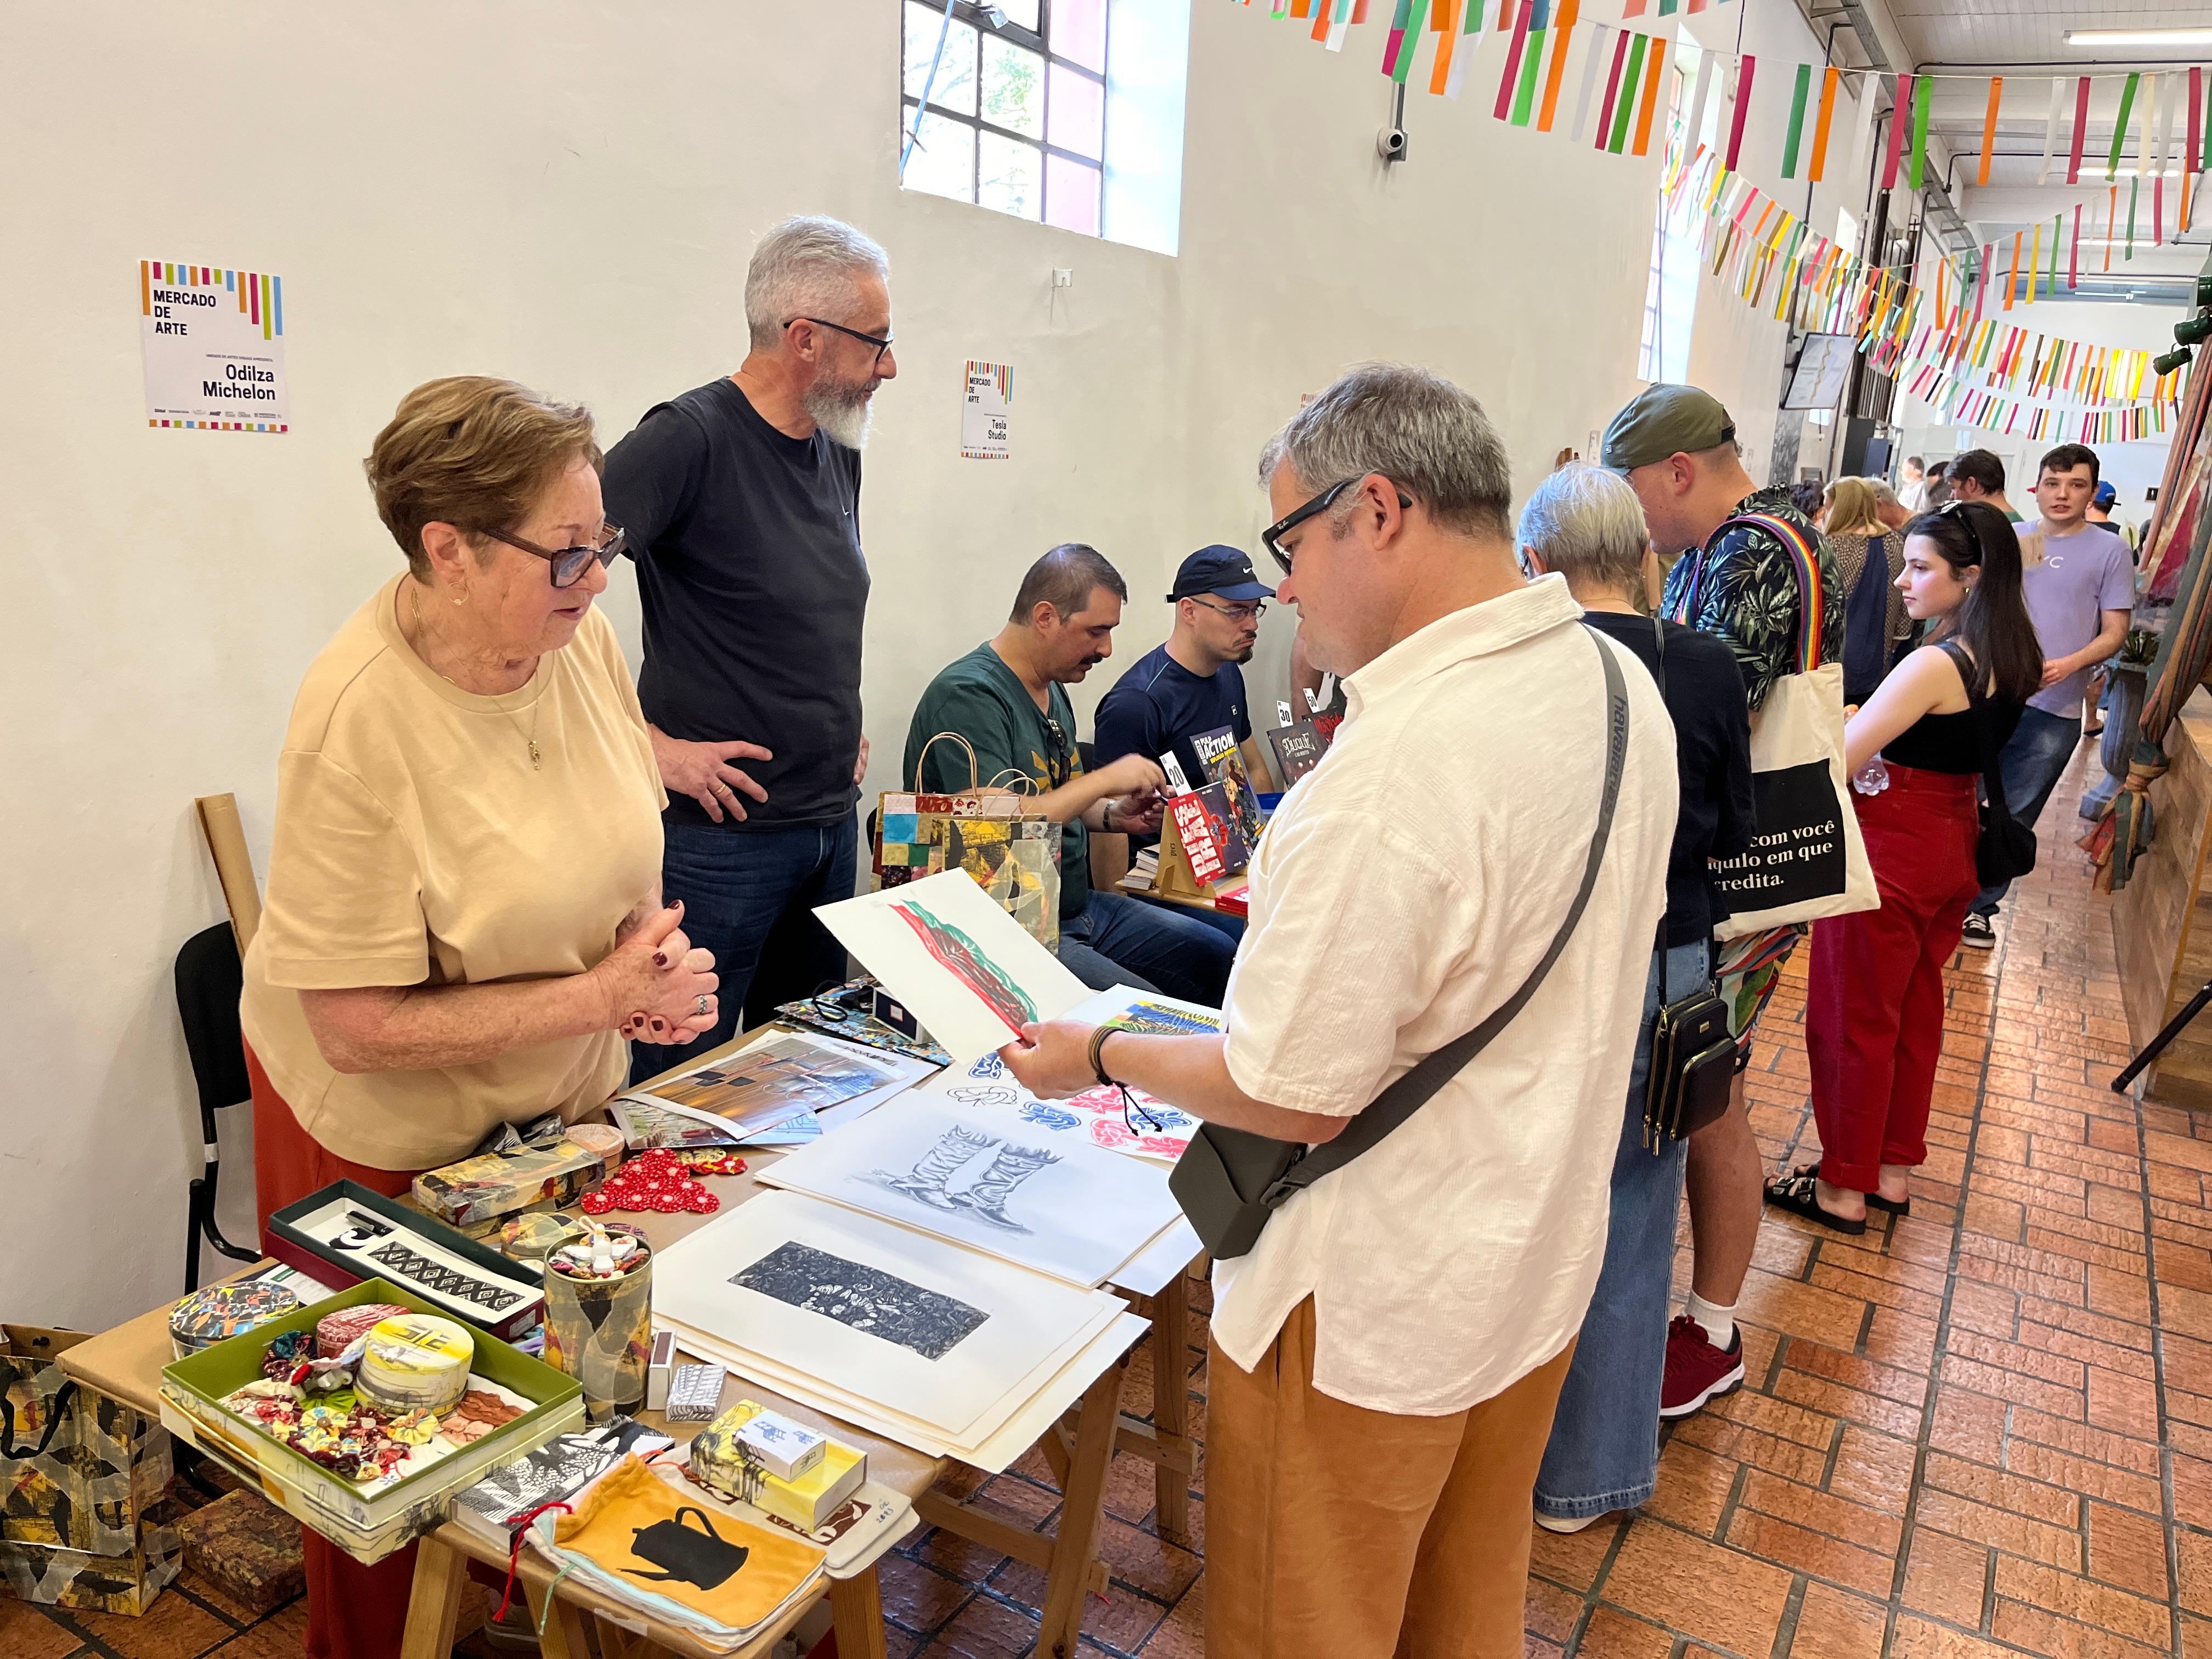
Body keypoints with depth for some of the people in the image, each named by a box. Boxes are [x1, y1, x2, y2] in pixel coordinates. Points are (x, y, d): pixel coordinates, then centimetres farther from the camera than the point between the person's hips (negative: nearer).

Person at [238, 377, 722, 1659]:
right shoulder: (359, 726, -29)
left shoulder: (581, 635, -11)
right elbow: (362, 1029, -24)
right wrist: (604, 995, -24)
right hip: (393, 1130, -5)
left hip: (565, 1089, 5)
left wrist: (656, 956, -11)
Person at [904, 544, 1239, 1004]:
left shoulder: (1052, 689, 12)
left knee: (1220, 958, 6)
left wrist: (1114, 815, 4)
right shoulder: (969, 695, -18)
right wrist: (1103, 781, -21)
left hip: (1077, 907, 10)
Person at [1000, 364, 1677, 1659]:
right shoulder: (1621, 685, -3)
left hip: (1378, 1315, -8)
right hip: (1544, 1262, 8)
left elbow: (1297, 1097, -25)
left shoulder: (1390, 773, -32)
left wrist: (1101, 1055, -9)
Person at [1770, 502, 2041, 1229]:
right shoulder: (2009, 659, 2)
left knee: (1854, 1020, 5)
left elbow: (1836, 763, -27)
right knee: (1915, 1012, 18)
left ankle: (1844, 1189, 17)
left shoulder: (1934, 664, -24)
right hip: (1954, 842, 9)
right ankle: (1895, 1170, 31)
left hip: (1892, 850, -9)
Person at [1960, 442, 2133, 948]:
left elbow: (2115, 631, -1)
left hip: (2053, 711, -2)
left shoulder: (2109, 550, -1)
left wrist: (2071, 664, -20)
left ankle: (1981, 906, 18)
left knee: (2013, 818, 6)